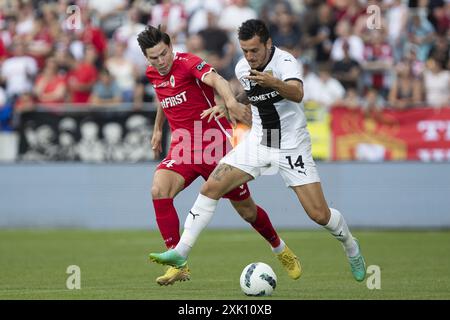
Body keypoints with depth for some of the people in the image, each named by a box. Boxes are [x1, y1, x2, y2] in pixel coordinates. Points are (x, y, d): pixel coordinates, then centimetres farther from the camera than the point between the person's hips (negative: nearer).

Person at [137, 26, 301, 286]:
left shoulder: (187, 62, -16)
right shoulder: (153, 74, 5)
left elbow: (215, 79, -37)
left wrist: (231, 102, -57)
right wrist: (158, 129, 34)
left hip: (215, 146, -5)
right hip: (182, 149, 5)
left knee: (247, 210, 7)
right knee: (159, 189, -25)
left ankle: (281, 249, 37)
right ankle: (178, 264, -20)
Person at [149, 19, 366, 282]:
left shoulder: (285, 62, -21)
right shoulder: (242, 68, -2)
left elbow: (297, 94, -43)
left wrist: (273, 82, -61)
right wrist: (226, 107, 9)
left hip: (292, 147, -5)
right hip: (258, 142, 5)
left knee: (319, 214, -7)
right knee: (211, 187, -11)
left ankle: (351, 248, 25)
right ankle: (181, 253, -6)